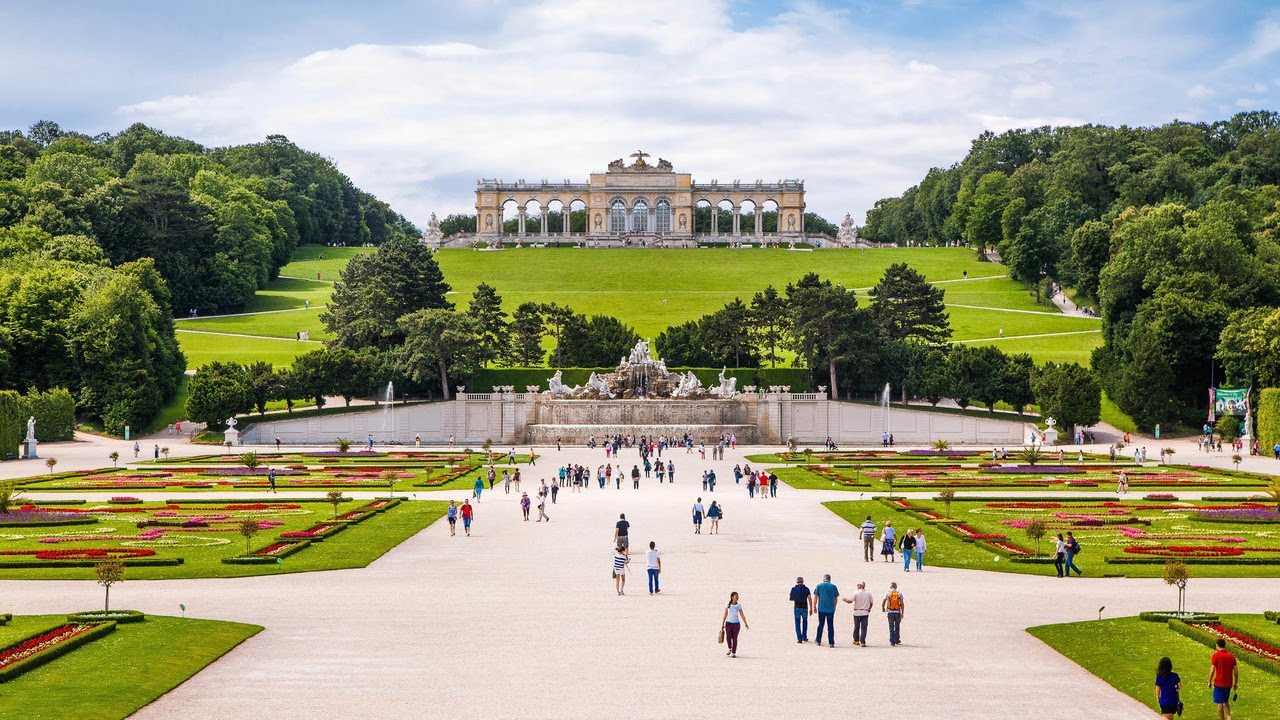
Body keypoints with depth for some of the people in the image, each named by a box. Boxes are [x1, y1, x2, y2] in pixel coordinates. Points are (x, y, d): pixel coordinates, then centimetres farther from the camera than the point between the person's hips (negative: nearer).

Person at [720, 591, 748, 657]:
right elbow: (725, 615, 5)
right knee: (728, 638, -3)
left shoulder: (738, 606, -1)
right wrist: (722, 624, 3)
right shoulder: (728, 605, -1)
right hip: (728, 623, 0)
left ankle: (734, 653, 7)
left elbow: (742, 615, 1)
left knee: (735, 638, -2)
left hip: (736, 624, 0)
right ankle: (730, 649, 26)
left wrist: (746, 624, -3)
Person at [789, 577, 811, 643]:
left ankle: (799, 639, -1)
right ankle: (804, 637, 22)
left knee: (798, 623, 7)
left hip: (797, 608, -1)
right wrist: (811, 609, -1)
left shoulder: (794, 588, 0)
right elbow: (809, 599, -4)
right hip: (804, 607, 1)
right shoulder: (806, 588, 1)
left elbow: (791, 599, 3)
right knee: (805, 621, 22)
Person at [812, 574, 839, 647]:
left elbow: (815, 597, 1)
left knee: (820, 625, 12)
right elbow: (835, 599, 7)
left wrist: (814, 607, 8)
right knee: (830, 626, 2)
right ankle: (831, 643, -1)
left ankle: (818, 641, 16)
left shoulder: (819, 586, 1)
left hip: (821, 609, 0)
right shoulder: (834, 587, 2)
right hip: (831, 609, 0)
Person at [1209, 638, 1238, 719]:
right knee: (1226, 701, 20)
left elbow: (1212, 670, -13)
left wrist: (1210, 682, -4)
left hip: (1219, 683, -5)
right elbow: (1236, 670, 3)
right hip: (1229, 683, 5)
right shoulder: (1231, 656, 3)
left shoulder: (1215, 655, -10)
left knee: (1220, 703, 4)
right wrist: (1235, 683, 12)